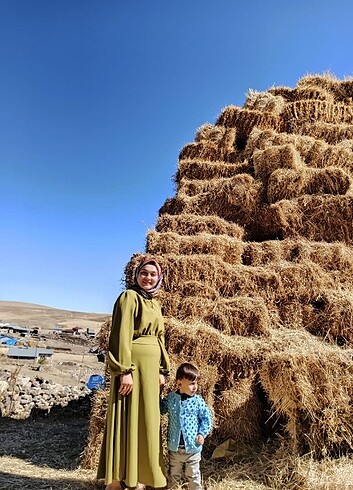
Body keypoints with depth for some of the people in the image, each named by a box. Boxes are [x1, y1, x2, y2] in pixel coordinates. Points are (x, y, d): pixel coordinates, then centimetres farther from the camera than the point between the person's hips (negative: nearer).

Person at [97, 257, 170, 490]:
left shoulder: (155, 304, 16)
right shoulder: (129, 296, -8)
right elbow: (122, 334, -16)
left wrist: (161, 370, 13)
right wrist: (125, 370, -22)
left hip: (150, 366, 8)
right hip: (132, 363, -8)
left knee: (146, 421, 12)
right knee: (128, 419, -3)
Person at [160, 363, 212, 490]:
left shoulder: (198, 401, -12)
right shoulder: (170, 398, -8)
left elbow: (206, 418, -3)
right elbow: (161, 409, 10)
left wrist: (202, 434, -12)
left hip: (192, 446, -1)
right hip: (174, 446, 2)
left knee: (193, 474, 16)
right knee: (173, 473, 21)